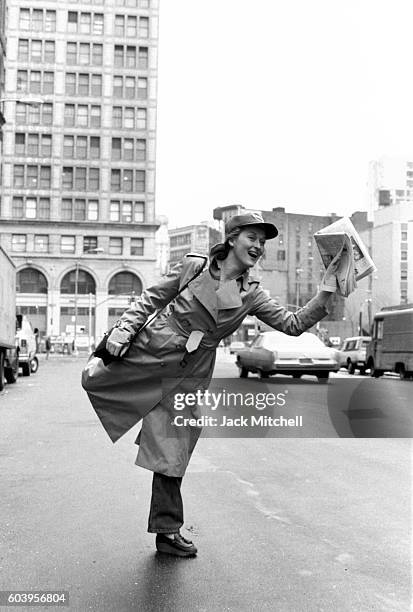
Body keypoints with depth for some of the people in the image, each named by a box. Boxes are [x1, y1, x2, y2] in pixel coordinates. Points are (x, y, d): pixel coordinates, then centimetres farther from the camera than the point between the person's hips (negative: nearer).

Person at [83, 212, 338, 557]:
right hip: (151, 352, -1)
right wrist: (123, 331, -9)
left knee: (173, 455, 5)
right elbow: (151, 299, 1)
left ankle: (167, 531, 20)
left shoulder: (251, 295, 3)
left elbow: (293, 324, 0)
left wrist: (328, 293, -10)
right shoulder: (193, 267, -5)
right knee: (92, 382, 11)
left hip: (189, 377, 1)